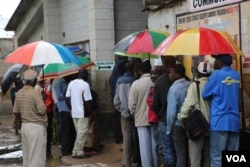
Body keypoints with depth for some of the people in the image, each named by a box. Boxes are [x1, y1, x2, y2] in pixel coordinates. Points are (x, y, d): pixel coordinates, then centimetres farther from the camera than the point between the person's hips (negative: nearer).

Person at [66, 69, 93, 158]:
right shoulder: (85, 85, -15)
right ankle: (79, 152, 5)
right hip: (83, 113, -7)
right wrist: (89, 111, -5)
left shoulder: (71, 83, 4)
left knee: (79, 133, 16)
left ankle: (76, 151, 16)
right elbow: (87, 101, -17)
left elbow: (67, 98, 6)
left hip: (74, 113, 7)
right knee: (82, 133, 2)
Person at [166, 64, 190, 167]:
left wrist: (168, 128, -5)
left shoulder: (173, 89, -18)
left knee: (181, 154, 4)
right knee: (189, 152, 16)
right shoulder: (190, 85, -3)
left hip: (178, 125, -6)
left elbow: (171, 112, -17)